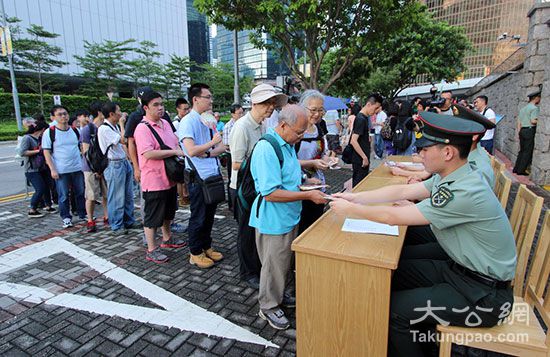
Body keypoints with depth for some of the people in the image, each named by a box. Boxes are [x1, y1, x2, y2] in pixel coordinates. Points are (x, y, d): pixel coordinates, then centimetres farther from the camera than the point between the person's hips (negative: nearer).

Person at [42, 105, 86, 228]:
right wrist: (52, 169, -11)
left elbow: (81, 147, 17)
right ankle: (66, 218, 18)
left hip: (77, 168, 4)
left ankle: (82, 214, 25)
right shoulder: (49, 132, -6)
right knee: (63, 196, 5)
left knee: (80, 193, 11)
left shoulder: (75, 130, 6)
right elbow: (46, 152, -5)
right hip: (61, 171, -3)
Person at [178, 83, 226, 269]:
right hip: (199, 177, -7)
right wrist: (212, 143, -14)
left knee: (209, 215, 18)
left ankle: (206, 247, 35)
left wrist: (207, 153, -13)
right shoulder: (188, 122, -13)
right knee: (198, 217, 7)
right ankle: (195, 253, 24)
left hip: (214, 175, 7)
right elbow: (191, 151, -26)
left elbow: (222, 147, 6)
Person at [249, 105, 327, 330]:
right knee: (274, 264, 9)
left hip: (288, 216, 9)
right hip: (273, 220, -9)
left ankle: (278, 295, 46)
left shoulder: (287, 144, 6)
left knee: (285, 261, 24)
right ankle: (268, 307, 31)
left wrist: (304, 182, 3)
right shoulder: (267, 149, -25)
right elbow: (270, 193, -29)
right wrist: (308, 195, -25)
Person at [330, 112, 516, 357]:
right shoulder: (449, 177, -3)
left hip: (485, 293, -8)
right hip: (461, 264, 9)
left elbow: (392, 216, -27)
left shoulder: (465, 193, -31)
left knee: (394, 308, -14)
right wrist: (356, 197, -2)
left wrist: (350, 209, -14)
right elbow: (401, 192, 2)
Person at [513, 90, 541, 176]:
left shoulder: (523, 108, 16)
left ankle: (516, 169, 14)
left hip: (522, 130, 8)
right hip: (530, 131, -8)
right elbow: (533, 121, -17)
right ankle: (521, 170, -1)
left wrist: (519, 133, 18)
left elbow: (519, 122, 16)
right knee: (528, 151, -2)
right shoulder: (535, 108, -9)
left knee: (522, 150, 13)